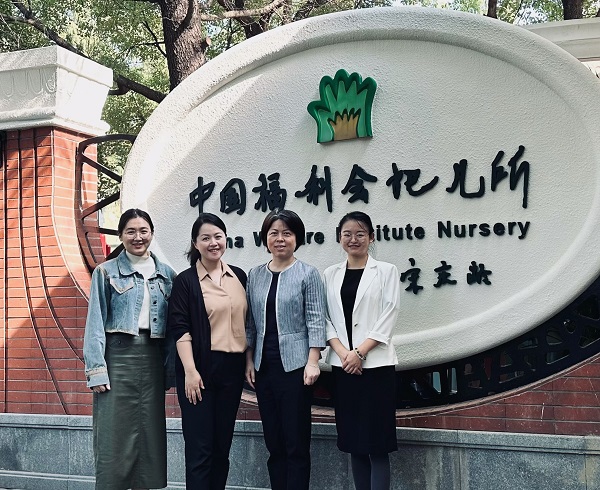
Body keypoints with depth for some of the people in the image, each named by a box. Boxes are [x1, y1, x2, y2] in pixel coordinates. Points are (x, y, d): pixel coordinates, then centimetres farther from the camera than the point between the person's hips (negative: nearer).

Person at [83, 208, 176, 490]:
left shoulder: (167, 274, 11)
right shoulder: (106, 272, 2)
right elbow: (96, 323, -2)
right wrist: (97, 369, -10)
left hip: (153, 357, 3)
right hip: (118, 355, -3)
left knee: (150, 433, 7)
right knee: (115, 435, -3)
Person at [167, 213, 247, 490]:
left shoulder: (239, 276, 10)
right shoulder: (186, 281, -4)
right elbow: (179, 328, -9)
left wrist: (249, 361, 11)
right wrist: (190, 370, -16)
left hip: (232, 368, 5)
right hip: (200, 368, -4)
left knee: (222, 445, 12)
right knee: (200, 447, -2)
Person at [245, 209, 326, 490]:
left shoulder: (307, 274, -2)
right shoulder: (255, 276, 10)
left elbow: (315, 320, -6)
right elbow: (250, 323, 13)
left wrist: (312, 363, -12)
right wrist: (249, 361, 8)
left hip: (294, 364, -4)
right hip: (264, 366, 4)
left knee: (296, 443, 0)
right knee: (273, 441, 10)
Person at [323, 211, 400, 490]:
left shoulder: (386, 271, 2)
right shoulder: (330, 275, 11)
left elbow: (388, 317, -6)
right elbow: (325, 318, 6)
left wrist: (359, 352, -13)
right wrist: (342, 352, -10)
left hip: (375, 364, -3)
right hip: (342, 366, 4)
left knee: (376, 444, -4)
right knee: (354, 443, 9)